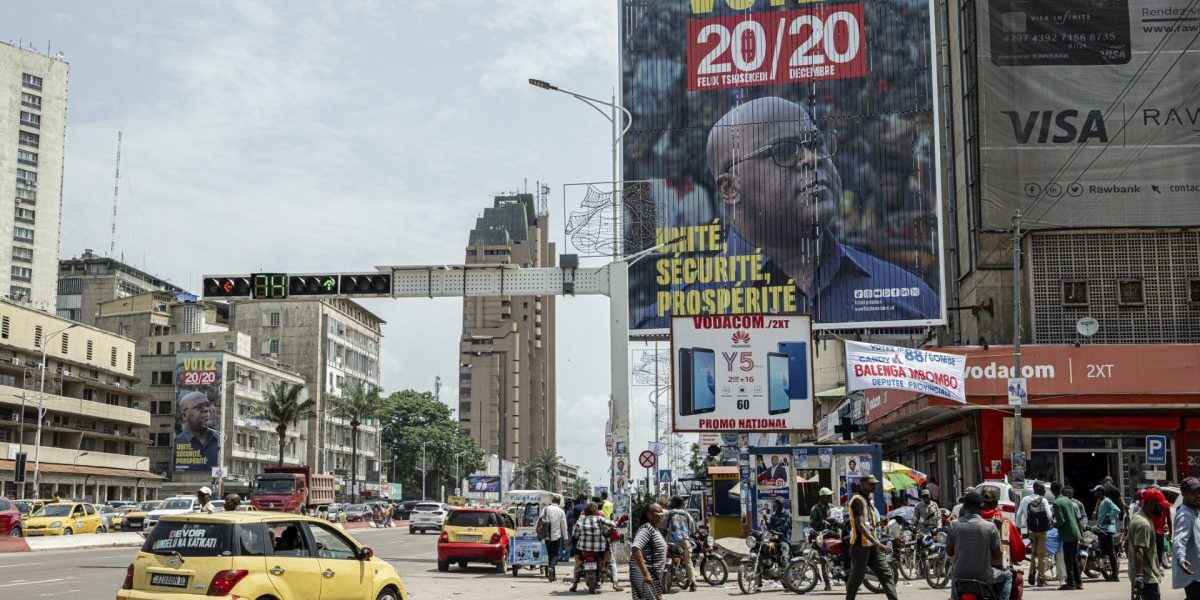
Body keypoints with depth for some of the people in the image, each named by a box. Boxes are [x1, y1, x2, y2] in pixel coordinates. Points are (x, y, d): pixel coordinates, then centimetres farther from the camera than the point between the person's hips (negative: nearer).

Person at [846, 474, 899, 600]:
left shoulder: (868, 500, 16)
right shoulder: (857, 500, -14)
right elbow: (860, 526, -23)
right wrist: (877, 544, -28)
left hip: (872, 547, 9)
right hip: (860, 546, -9)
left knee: (886, 574, 1)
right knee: (857, 578, 0)